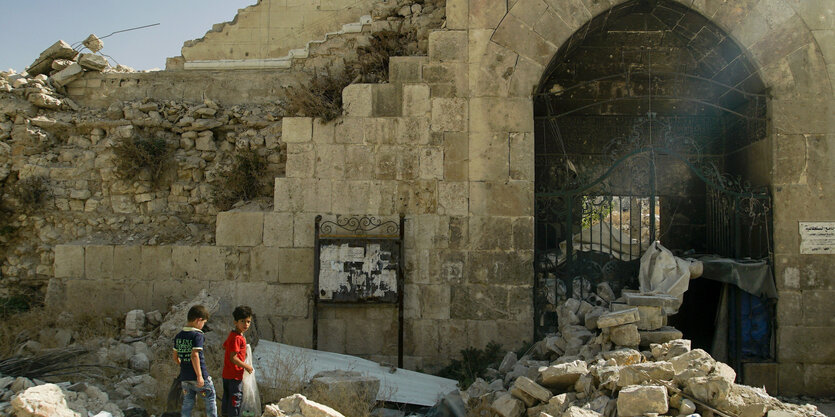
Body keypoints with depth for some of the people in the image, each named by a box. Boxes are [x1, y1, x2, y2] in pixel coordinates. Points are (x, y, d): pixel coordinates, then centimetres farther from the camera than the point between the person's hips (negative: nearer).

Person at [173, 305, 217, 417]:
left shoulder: (178, 336, 7)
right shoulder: (197, 335, -14)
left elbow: (175, 357, 12)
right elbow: (194, 355, -23)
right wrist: (199, 375, -21)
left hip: (184, 377, 6)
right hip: (199, 376, -6)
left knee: (187, 404, 12)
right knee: (210, 399, 10)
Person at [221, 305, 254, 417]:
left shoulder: (232, 335, 8)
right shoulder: (237, 338, -23)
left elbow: (224, 346, 24)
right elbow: (233, 358, -25)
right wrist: (246, 366, -15)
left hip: (227, 374, 10)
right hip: (235, 374, -10)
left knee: (227, 397, 20)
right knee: (236, 397, 0)